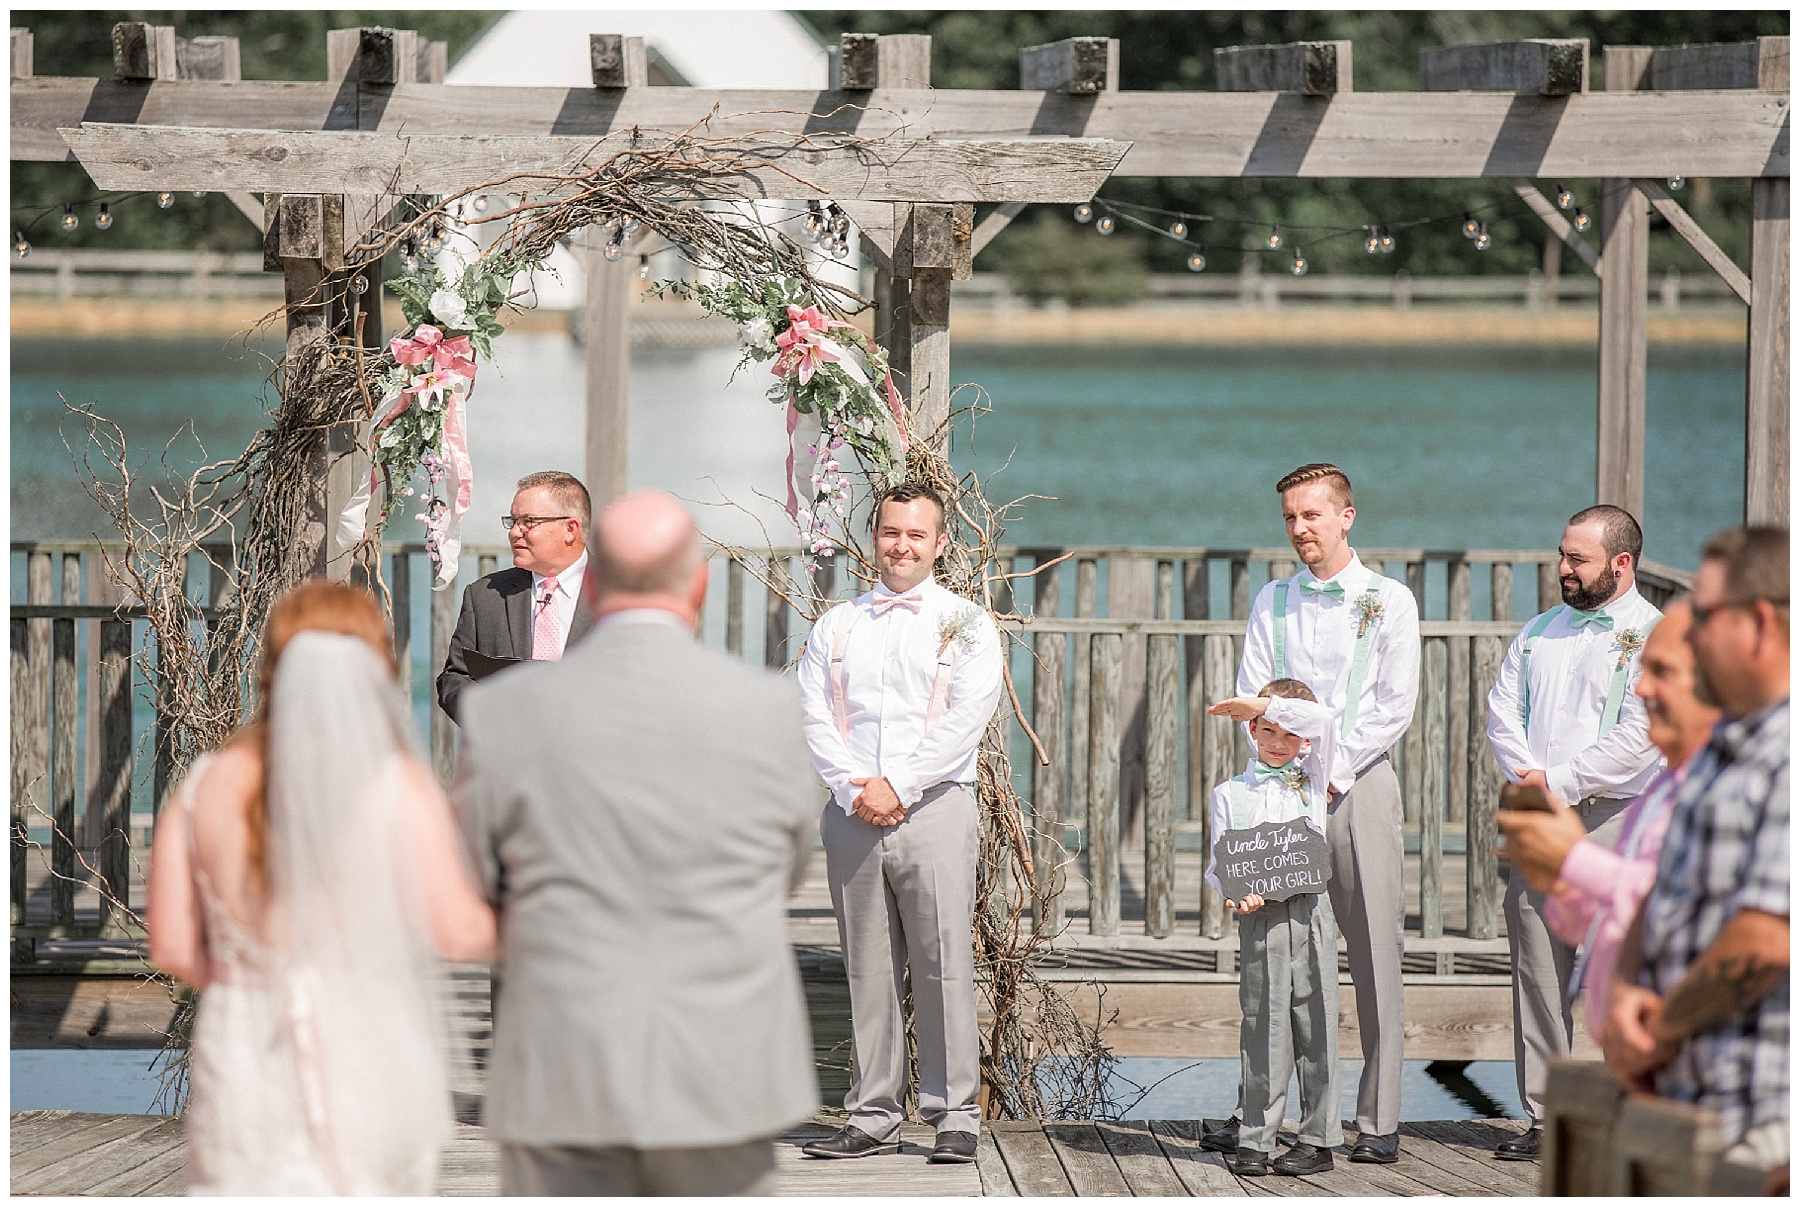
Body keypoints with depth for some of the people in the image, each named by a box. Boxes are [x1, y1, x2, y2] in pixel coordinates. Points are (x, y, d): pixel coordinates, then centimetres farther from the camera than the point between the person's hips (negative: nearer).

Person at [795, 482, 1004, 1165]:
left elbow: (966, 720, -5)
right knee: (867, 970, 4)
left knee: (944, 966, -6)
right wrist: (853, 790, -9)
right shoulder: (836, 628, 15)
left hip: (934, 806, -3)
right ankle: (872, 1117, 8)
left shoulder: (966, 626, 6)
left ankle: (955, 1116, -3)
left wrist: (898, 786, -12)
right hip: (853, 818, 3)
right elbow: (816, 718, 7)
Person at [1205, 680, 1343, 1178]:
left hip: (1309, 914, 1)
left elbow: (1321, 720, -4)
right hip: (1258, 919, 0)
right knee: (1262, 1026, 0)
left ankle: (1319, 1138, 8)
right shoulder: (1229, 794, 10)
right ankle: (1255, 1140, 5)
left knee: (1315, 1023, 2)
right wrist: (1237, 895, -14)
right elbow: (1217, 864, 6)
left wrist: (1260, 703, -3)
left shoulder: (1312, 779, 12)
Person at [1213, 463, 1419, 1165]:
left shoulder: (1390, 602, 4)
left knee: (1375, 955, -4)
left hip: (1359, 786, -3)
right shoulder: (1272, 602, 14)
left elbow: (1394, 708, -2)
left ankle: (1378, 1123, -2)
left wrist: (1332, 773, -9)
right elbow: (1251, 700, 8)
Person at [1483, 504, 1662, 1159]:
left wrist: (1557, 781, -12)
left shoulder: (1656, 637, -1)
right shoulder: (1539, 632, 19)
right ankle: (1546, 1116, 6)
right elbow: (1502, 710, 11)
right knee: (1537, 971, 3)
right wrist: (1528, 775, -7)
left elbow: (1639, 736, -11)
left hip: (1614, 817, -6)